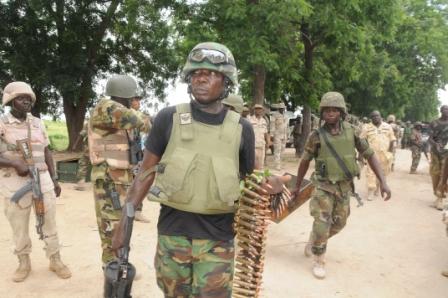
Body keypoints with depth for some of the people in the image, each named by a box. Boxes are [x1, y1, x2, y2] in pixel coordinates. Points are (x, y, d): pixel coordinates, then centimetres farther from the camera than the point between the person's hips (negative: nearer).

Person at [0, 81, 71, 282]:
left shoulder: (38, 123, 9)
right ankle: (24, 263, 25)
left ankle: (55, 260, 19)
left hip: (42, 179, 4)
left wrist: (54, 179, 12)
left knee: (49, 222, 7)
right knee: (19, 226, 8)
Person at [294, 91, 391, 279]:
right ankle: (319, 261, 14)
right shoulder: (316, 136, -12)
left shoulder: (351, 131, -6)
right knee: (322, 225, -7)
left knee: (338, 224, 17)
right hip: (324, 187, -4)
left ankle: (313, 242, 42)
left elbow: (369, 155, -3)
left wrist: (383, 181, -12)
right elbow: (305, 161, 0)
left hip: (344, 187, 4)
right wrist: (297, 186, 7)